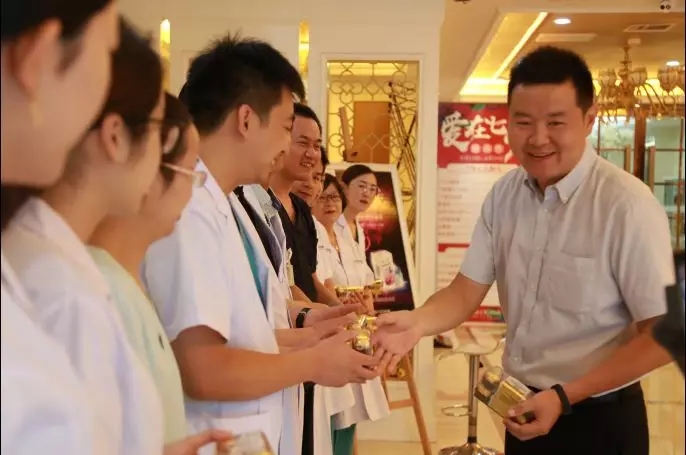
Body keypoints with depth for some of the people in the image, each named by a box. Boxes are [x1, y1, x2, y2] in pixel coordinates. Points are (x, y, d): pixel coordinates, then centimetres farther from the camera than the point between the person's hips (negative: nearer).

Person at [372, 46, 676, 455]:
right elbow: (466, 291, -1)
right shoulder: (503, 195, -2)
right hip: (523, 406, 6)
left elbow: (663, 336, -17)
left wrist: (564, 396, -21)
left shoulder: (628, 205, -21)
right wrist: (417, 323, -22)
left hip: (598, 418, -5)